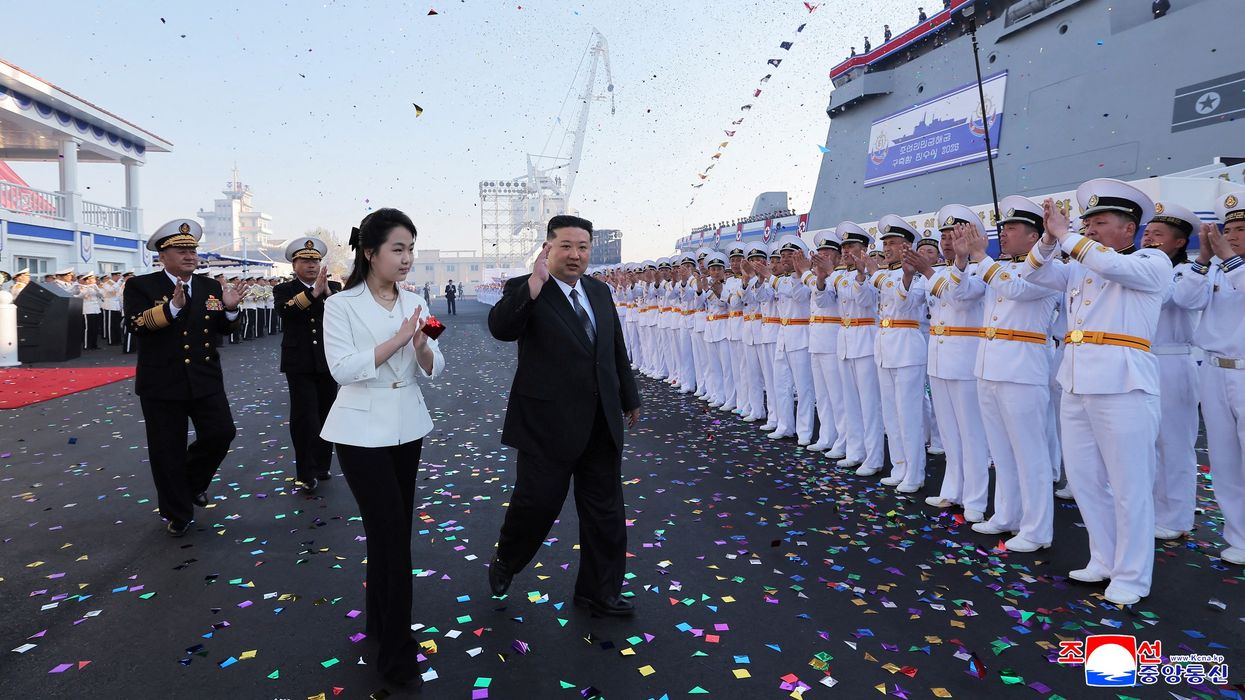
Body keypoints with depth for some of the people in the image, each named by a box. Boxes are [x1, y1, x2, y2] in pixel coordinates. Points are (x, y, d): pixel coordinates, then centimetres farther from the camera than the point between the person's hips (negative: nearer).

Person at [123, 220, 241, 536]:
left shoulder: (211, 286, 7)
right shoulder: (141, 286, -4)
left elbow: (223, 328, 8)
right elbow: (135, 325, -18)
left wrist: (230, 309, -13)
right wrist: (173, 306, -31)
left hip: (206, 379, 3)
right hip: (161, 383, -3)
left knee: (221, 433, 0)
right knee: (168, 452, 6)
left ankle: (193, 481, 29)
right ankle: (178, 513, 22)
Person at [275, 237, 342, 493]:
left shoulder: (334, 287, 7)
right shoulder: (284, 290, 1)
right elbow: (285, 310, -20)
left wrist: (327, 292, -25)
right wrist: (314, 291, -31)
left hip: (328, 362, 3)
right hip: (300, 364, -2)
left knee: (326, 415, 10)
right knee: (304, 418, -5)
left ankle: (322, 465, 23)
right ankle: (307, 473, 3)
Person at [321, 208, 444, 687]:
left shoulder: (415, 303, 5)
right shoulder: (341, 305, -9)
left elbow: (433, 371, 3)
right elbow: (343, 369, -18)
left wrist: (423, 348, -18)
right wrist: (397, 339, -23)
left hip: (407, 427, 5)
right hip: (362, 430, -5)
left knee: (388, 529, 14)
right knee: (393, 534, -7)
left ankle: (379, 623, 32)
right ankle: (397, 654, 6)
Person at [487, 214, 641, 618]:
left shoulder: (600, 292, 10)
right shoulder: (525, 290, -7)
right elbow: (501, 328, -28)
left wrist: (629, 398, 24)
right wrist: (535, 282, -35)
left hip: (602, 424, 6)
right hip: (549, 423, -6)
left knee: (605, 512, 12)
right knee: (537, 504, 4)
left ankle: (599, 591, 28)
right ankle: (505, 563, 35)